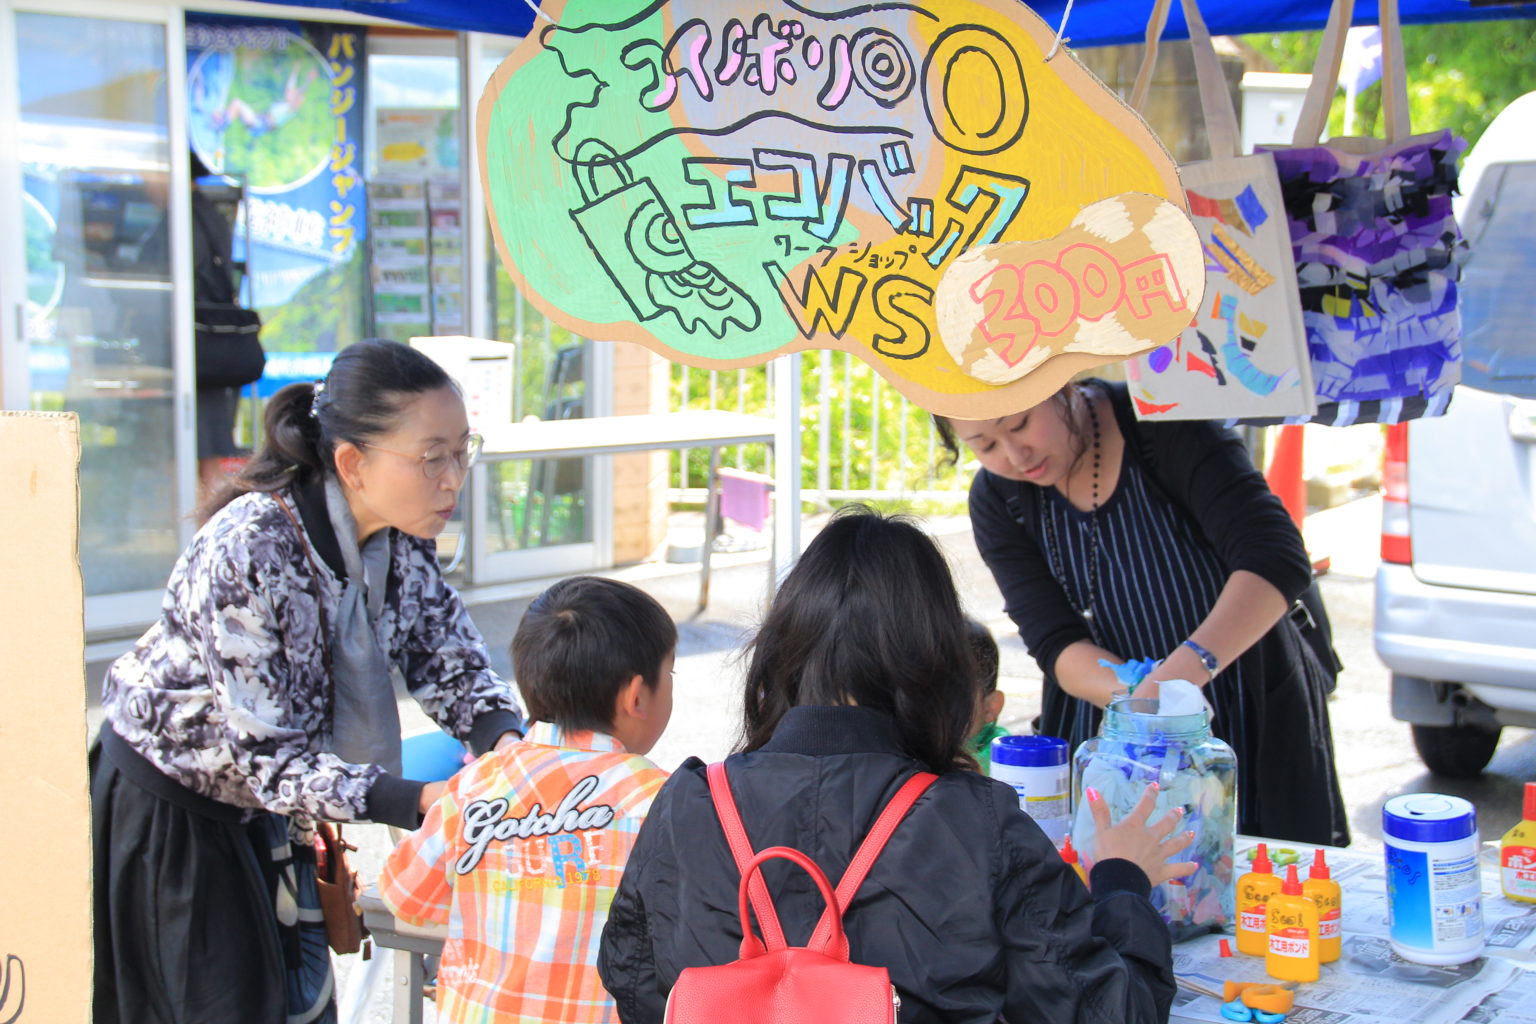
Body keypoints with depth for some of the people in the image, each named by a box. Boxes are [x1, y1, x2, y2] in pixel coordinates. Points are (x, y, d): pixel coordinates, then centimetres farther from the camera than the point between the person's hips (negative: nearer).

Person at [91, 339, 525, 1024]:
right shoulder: (248, 550, -34)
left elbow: (446, 653, -1)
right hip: (165, 807, -6)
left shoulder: (401, 537, -12)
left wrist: (503, 736, -22)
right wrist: (418, 802, -39)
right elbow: (263, 750, -31)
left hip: (270, 815, 6)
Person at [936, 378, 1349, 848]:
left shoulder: (1161, 423, -17)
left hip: (1256, 724, -2)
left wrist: (1187, 666, -42)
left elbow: (1277, 557, -27)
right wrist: (1139, 698, -33)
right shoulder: (996, 500, -5)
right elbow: (1055, 645, -12)